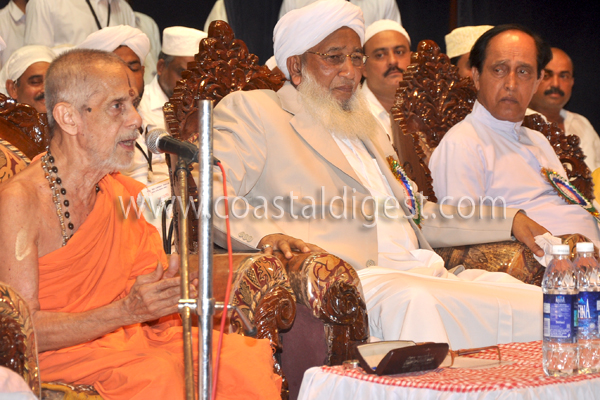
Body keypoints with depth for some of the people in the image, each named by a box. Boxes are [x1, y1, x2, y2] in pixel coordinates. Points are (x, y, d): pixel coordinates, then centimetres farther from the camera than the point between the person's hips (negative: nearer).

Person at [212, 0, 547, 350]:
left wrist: (510, 222, 26)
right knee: (410, 302, -41)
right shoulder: (250, 110, 10)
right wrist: (264, 232, -26)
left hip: (430, 277, 8)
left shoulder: (363, 126, 33)